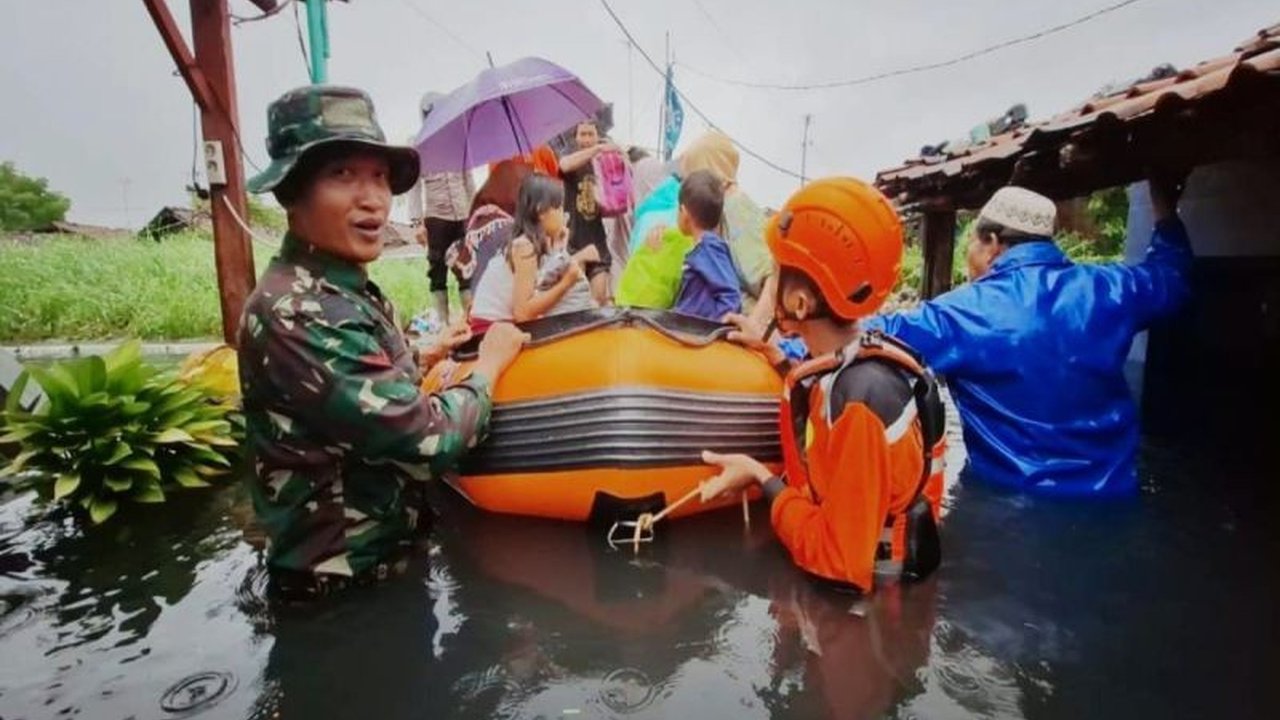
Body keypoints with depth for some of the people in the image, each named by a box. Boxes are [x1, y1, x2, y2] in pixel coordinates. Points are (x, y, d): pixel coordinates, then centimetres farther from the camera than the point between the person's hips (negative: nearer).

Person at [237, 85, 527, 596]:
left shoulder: (347, 290, 3)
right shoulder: (298, 314, -26)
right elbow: (429, 441, -26)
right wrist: (489, 364, -12)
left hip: (381, 543, 8)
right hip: (345, 578, -8)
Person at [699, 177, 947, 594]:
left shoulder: (861, 395, -30)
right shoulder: (848, 364, -6)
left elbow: (841, 558, -27)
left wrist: (760, 478, -16)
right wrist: (769, 352, 10)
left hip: (860, 599, -7)